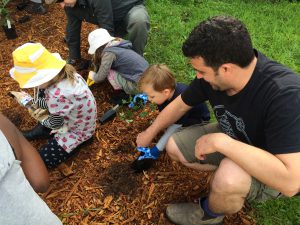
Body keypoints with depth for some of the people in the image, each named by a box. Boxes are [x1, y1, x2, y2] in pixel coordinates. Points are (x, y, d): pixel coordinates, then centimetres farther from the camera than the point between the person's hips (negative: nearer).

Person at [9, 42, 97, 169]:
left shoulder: (58, 94, -39)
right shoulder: (64, 73, -14)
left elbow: (55, 125, -19)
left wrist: (40, 117, 0)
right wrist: (34, 102, -10)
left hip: (77, 131, -8)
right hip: (71, 118, 8)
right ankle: (42, 131, 17)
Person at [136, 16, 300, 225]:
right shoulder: (213, 73, -20)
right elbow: (180, 105, -2)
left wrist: (222, 142, -41)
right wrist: (150, 133, 10)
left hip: (269, 171, -5)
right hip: (230, 139, 6)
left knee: (228, 178, -35)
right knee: (174, 147, -1)